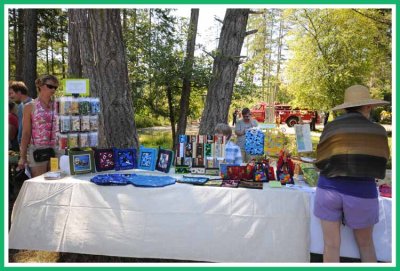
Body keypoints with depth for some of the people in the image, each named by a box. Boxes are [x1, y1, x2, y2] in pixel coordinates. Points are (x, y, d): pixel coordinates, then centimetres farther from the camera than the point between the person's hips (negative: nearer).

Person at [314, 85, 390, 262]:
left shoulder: (330, 128, -2)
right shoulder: (378, 131, -2)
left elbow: (321, 163, 3)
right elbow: (379, 167, 7)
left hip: (329, 188, 0)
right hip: (361, 192, 0)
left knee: (331, 245, 10)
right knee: (366, 244, 22)